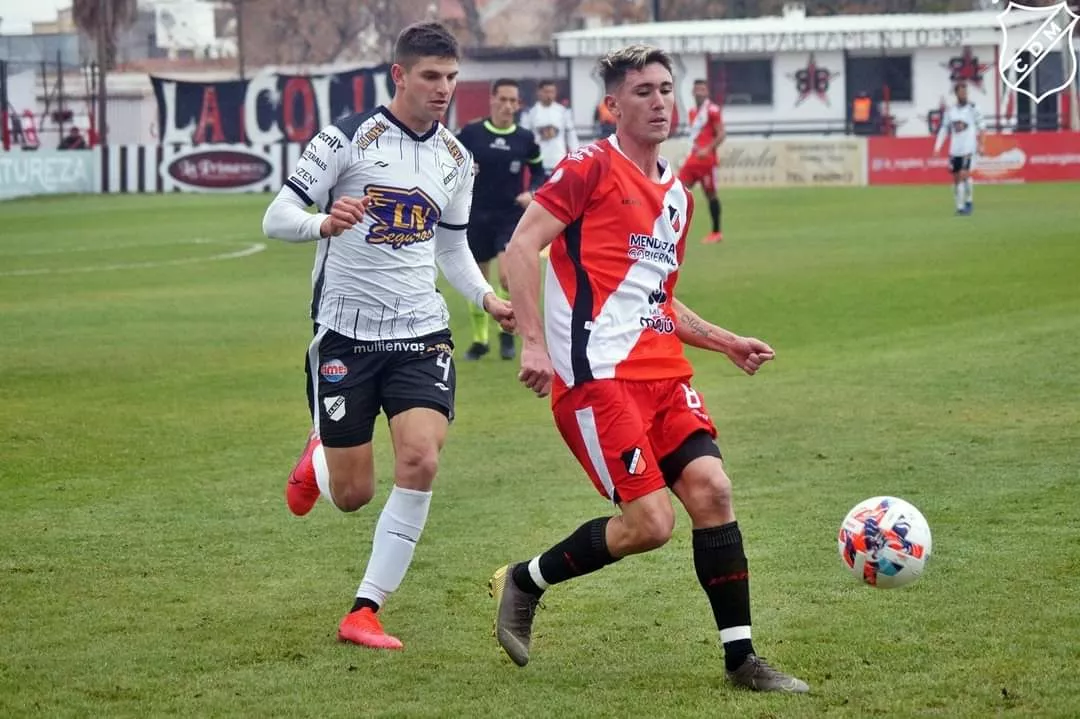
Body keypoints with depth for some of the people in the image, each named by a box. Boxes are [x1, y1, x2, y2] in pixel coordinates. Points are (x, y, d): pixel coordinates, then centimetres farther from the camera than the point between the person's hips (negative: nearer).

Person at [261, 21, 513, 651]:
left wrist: (488, 298, 4)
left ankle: (366, 611, -7)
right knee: (353, 495, 1)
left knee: (420, 462, -19)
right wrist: (325, 224, -31)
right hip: (346, 332, -3)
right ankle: (319, 460, 42)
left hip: (421, 332, 3)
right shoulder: (349, 139, -9)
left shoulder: (456, 160, 8)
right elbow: (277, 218, -9)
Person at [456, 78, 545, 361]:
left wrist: (531, 192, -6)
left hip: (511, 218, -1)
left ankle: (507, 332, 5)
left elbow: (539, 173, 12)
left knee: (508, 276, -19)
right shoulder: (470, 133, -3)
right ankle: (479, 339, 27)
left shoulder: (525, 139, 0)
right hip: (477, 217, 1)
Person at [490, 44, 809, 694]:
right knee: (650, 523, -13)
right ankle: (524, 582, 11)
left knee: (711, 488, -9)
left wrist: (726, 342, 21)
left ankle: (741, 657, -2)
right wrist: (535, 342, -19)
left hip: (663, 372, 7)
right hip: (597, 374, -7)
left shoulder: (677, 196, 20)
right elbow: (522, 247, -10)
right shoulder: (592, 168, -4)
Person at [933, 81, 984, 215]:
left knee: (964, 174, -16)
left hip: (968, 148, -4)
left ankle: (969, 201, 0)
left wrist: (980, 145, -4)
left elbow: (981, 126, 1)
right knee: (956, 178, 4)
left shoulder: (972, 108, -1)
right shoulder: (950, 110, 9)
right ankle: (959, 205, 13)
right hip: (954, 149, 4)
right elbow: (944, 129, 12)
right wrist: (937, 146, 4)